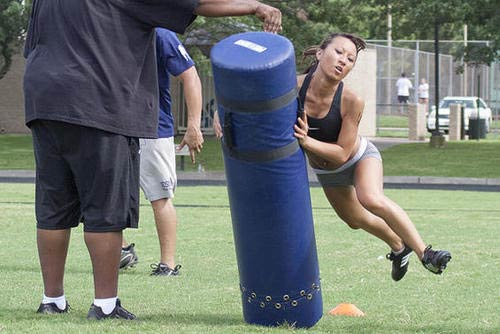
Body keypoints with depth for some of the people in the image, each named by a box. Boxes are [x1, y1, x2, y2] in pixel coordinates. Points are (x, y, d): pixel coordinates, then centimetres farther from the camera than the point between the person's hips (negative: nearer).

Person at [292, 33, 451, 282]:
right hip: (326, 171, 5)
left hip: (360, 157, -4)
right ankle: (398, 246, 55)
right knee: (355, 220, 24)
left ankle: (424, 252, -23)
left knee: (372, 200, -35)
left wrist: (307, 141, -43)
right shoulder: (294, 87, -30)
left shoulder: (352, 102, -35)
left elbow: (342, 153, -29)